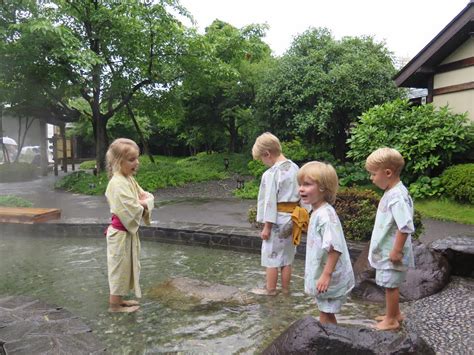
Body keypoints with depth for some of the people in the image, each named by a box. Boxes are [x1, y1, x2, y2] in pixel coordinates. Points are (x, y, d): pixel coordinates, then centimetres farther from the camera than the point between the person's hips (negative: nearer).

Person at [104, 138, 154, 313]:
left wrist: (143, 201, -12)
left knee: (126, 267, 19)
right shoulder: (118, 183, -23)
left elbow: (148, 196, 10)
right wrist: (142, 203, -11)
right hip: (120, 233, -9)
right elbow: (131, 210, -30)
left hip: (129, 231, 9)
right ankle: (114, 304, 18)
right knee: (120, 267, 3)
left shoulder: (129, 180, 7)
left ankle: (119, 299, 34)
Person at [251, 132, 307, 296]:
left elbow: (270, 202, -18)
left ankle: (270, 289, 20)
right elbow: (300, 195, 8)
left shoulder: (271, 174, -19)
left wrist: (266, 227, -12)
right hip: (291, 219, 7)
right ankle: (285, 288, 28)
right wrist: (299, 214, 15)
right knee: (287, 256, 17)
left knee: (271, 255, 8)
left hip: (277, 220, -7)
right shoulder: (295, 168, 4)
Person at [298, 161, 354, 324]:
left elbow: (335, 248, -29)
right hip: (322, 275, 10)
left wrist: (326, 275, -28)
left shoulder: (325, 214, -24)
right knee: (327, 315, 20)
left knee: (326, 316, 3)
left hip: (329, 278, -9)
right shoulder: (318, 212, 8)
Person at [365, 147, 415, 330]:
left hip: (391, 253, -9)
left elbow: (406, 227, -29)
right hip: (385, 251, 9)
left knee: (390, 285, 5)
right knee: (390, 285, 21)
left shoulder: (397, 196, -25)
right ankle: (395, 314, 37)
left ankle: (391, 320, 20)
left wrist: (397, 250, -23)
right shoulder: (392, 192, 6)